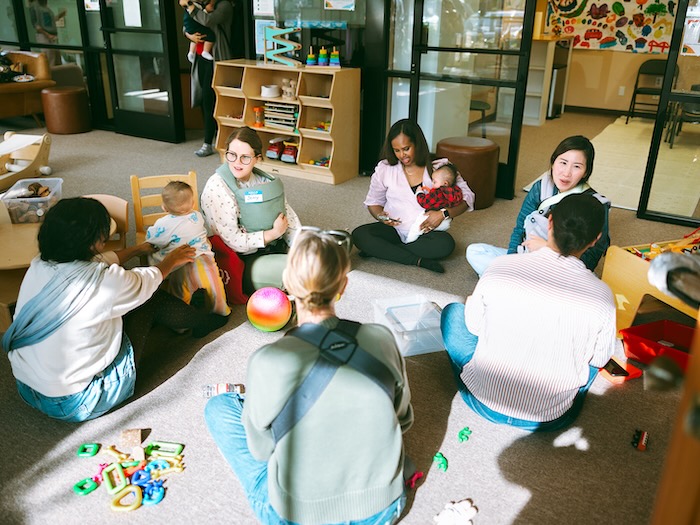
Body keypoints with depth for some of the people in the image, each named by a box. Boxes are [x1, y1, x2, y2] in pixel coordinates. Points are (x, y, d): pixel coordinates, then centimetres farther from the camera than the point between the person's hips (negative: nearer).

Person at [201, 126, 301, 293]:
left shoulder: (265, 180, 4)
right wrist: (274, 232, -15)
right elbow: (233, 241, -19)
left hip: (277, 248, 7)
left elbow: (289, 216, 5)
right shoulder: (216, 188, -15)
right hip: (243, 262, -7)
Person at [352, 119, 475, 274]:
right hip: (394, 230, 1)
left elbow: (467, 197, -3)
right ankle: (418, 260, -25)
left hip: (425, 232, -1)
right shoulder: (384, 168, 2)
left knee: (445, 244, -34)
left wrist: (444, 213, -21)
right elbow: (373, 201, 12)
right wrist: (380, 216, -11)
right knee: (359, 235, -25)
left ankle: (380, 250, -21)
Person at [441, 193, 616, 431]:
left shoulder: (500, 266, -17)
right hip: (550, 419, 1)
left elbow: (473, 326, -2)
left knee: (453, 311, 19)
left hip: (483, 402, 0)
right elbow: (598, 361, 0)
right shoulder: (602, 296, -17)